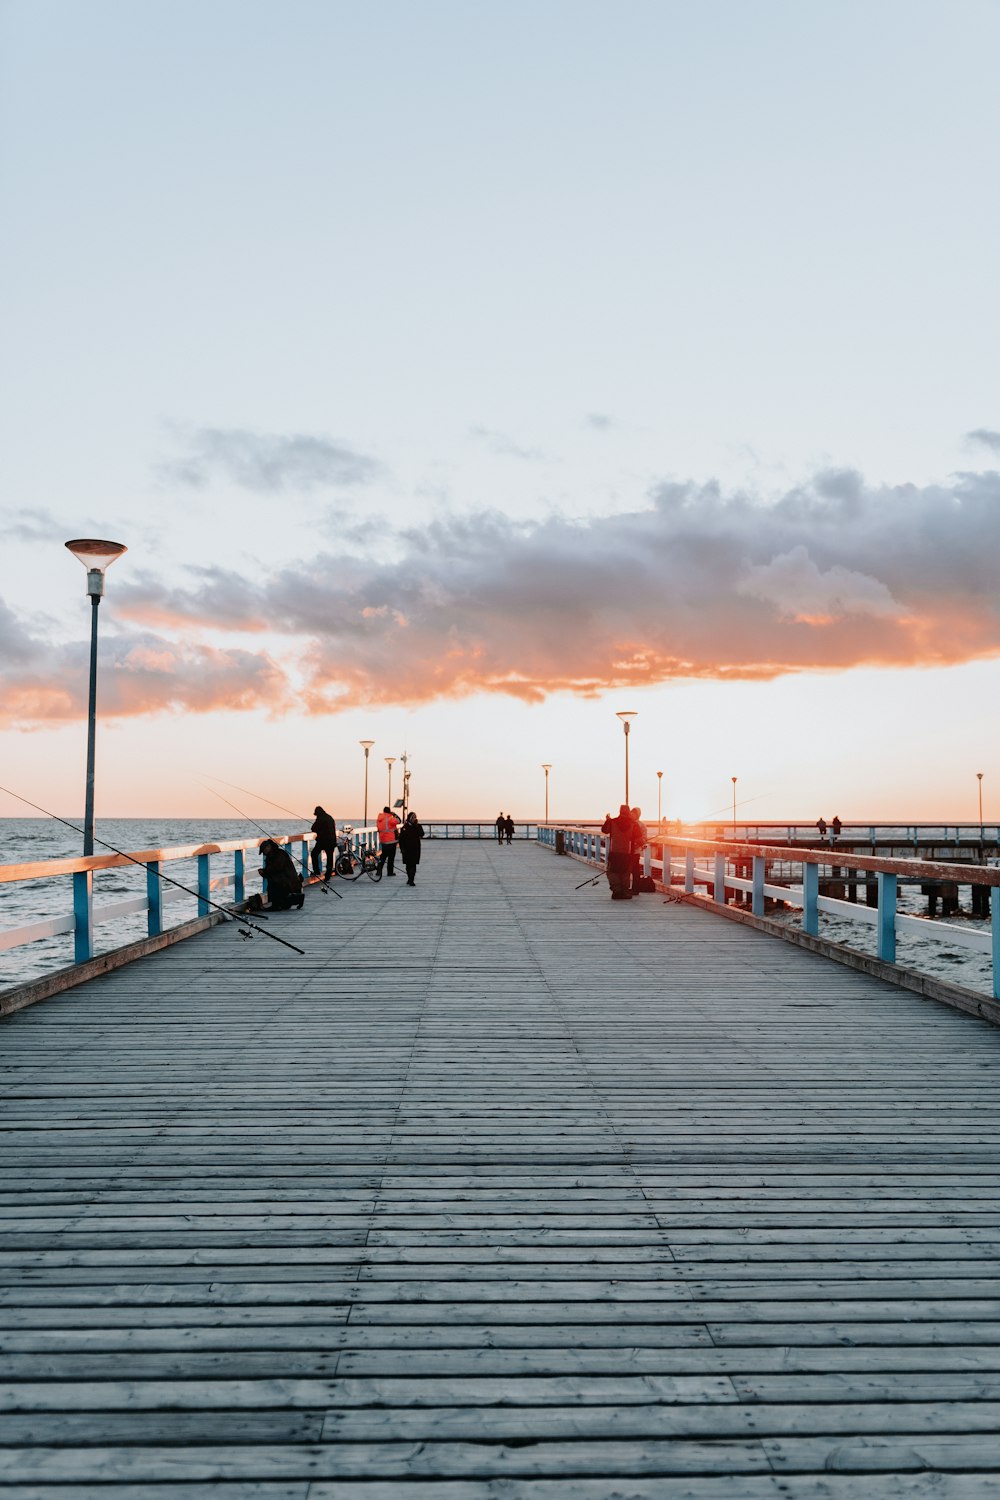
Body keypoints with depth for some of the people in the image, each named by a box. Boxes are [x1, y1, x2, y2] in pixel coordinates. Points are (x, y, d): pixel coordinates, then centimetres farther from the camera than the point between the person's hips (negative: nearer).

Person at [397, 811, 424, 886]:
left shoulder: (418, 826, 4)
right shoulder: (404, 827, -1)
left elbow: (421, 834, -12)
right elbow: (401, 839, 0)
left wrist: (416, 825, -15)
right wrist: (402, 848, -7)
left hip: (415, 849, 0)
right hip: (407, 849, 0)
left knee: (413, 865, -5)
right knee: (408, 865, 6)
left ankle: (411, 880, -6)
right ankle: (410, 879, 20)